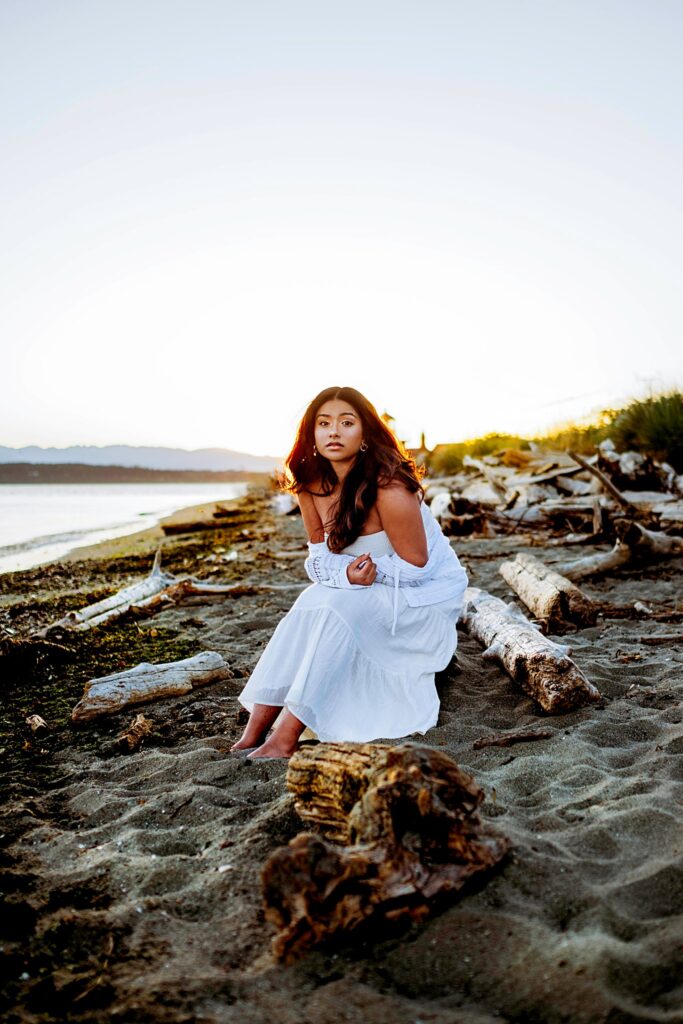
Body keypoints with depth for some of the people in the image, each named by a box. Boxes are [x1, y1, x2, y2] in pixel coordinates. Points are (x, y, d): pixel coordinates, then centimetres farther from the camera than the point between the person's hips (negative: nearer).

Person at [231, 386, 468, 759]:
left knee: (335, 608, -28)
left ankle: (284, 741, -25)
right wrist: (346, 573, -21)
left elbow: (415, 567, -19)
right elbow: (319, 557, -1)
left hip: (428, 592, -6)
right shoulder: (312, 485, -6)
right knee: (311, 603, -20)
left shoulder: (388, 487, -26)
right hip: (373, 591, 6)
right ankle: (253, 734, -18)